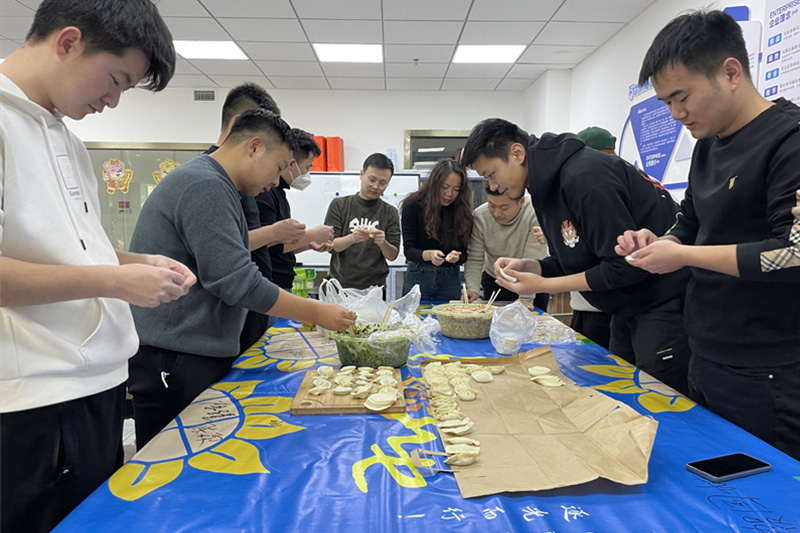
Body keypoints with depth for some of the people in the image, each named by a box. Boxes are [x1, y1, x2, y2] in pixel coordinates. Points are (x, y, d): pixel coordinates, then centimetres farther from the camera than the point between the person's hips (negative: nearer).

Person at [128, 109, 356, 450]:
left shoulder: (205, 182, 17)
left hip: (194, 355, 10)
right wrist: (316, 313, -14)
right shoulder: (206, 187, -17)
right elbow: (237, 282, -22)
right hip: (176, 362, -10)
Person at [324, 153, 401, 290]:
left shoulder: (390, 212, 3)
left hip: (375, 286, 1)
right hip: (341, 284, -1)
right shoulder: (339, 205, 0)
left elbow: (393, 255, -1)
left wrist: (382, 243, -22)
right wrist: (352, 238, -25)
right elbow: (330, 246, -6)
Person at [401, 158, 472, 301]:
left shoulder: (463, 210, -7)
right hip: (418, 276, -1)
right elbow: (408, 250, -15)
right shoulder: (413, 205, -11)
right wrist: (428, 255, -34)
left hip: (449, 279, 1)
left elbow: (465, 254, -6)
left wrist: (456, 257, -28)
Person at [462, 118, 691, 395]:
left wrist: (542, 285, -21)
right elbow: (577, 262, 11)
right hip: (630, 305, 10)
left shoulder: (584, 177, -25)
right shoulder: (548, 183, 5)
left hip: (664, 299, -9)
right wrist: (527, 266, -7)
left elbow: (626, 266, -24)